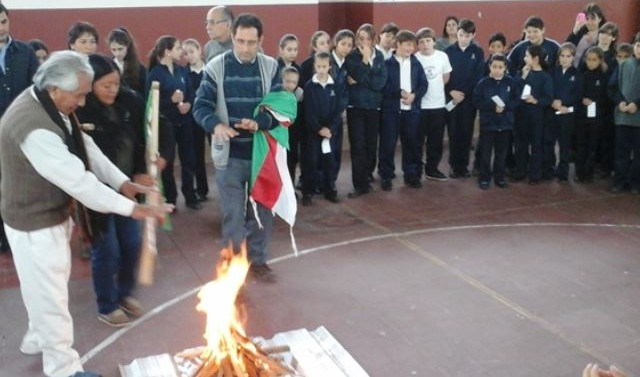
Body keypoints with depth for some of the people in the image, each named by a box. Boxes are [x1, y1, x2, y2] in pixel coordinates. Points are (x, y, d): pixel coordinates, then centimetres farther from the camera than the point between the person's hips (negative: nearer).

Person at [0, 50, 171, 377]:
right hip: (35, 222, -9)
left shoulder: (51, 104, -2)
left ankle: (37, 338, 49)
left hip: (53, 213, 10)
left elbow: (84, 147, 2)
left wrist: (121, 181, -9)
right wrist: (131, 208, -30)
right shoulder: (34, 127, -34)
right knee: (50, 293, 6)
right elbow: (76, 179, -34)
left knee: (47, 288, 26)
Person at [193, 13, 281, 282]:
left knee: (262, 209, 13)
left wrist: (259, 123, -23)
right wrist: (216, 125, -29)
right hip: (229, 153, -2)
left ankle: (258, 260, 29)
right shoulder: (216, 67, -6)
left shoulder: (271, 67, -2)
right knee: (232, 212, 4)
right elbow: (200, 107, -7)